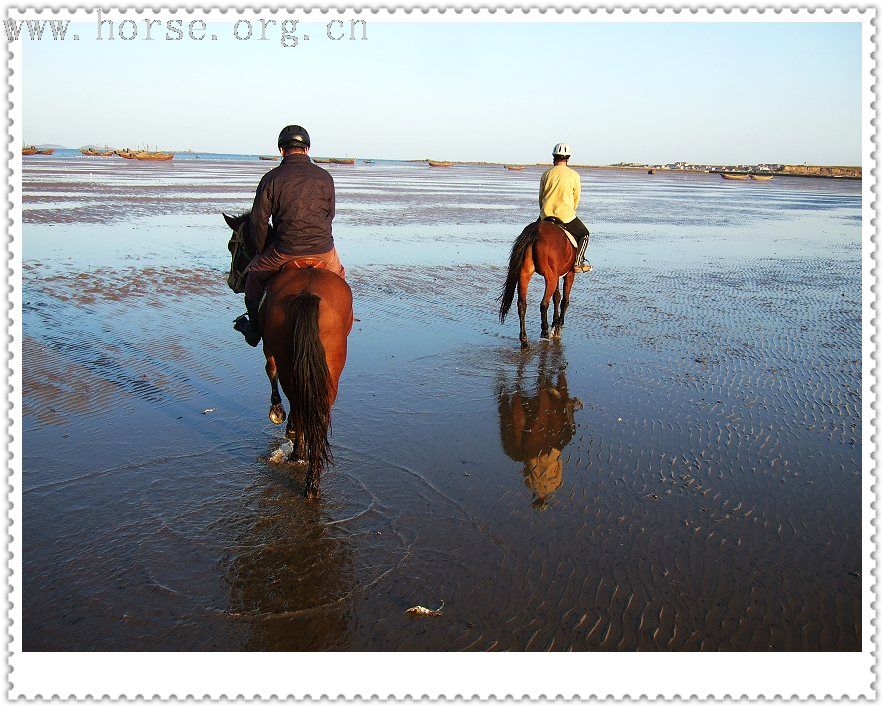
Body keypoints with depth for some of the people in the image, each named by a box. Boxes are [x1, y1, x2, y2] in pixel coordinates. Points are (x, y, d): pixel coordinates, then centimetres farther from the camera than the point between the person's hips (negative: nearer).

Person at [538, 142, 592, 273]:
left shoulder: (546, 174, 1)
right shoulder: (574, 175, -4)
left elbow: (540, 197, 10)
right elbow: (576, 199, 5)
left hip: (546, 215, 2)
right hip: (566, 216, -2)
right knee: (584, 235, 18)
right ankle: (578, 263, 6)